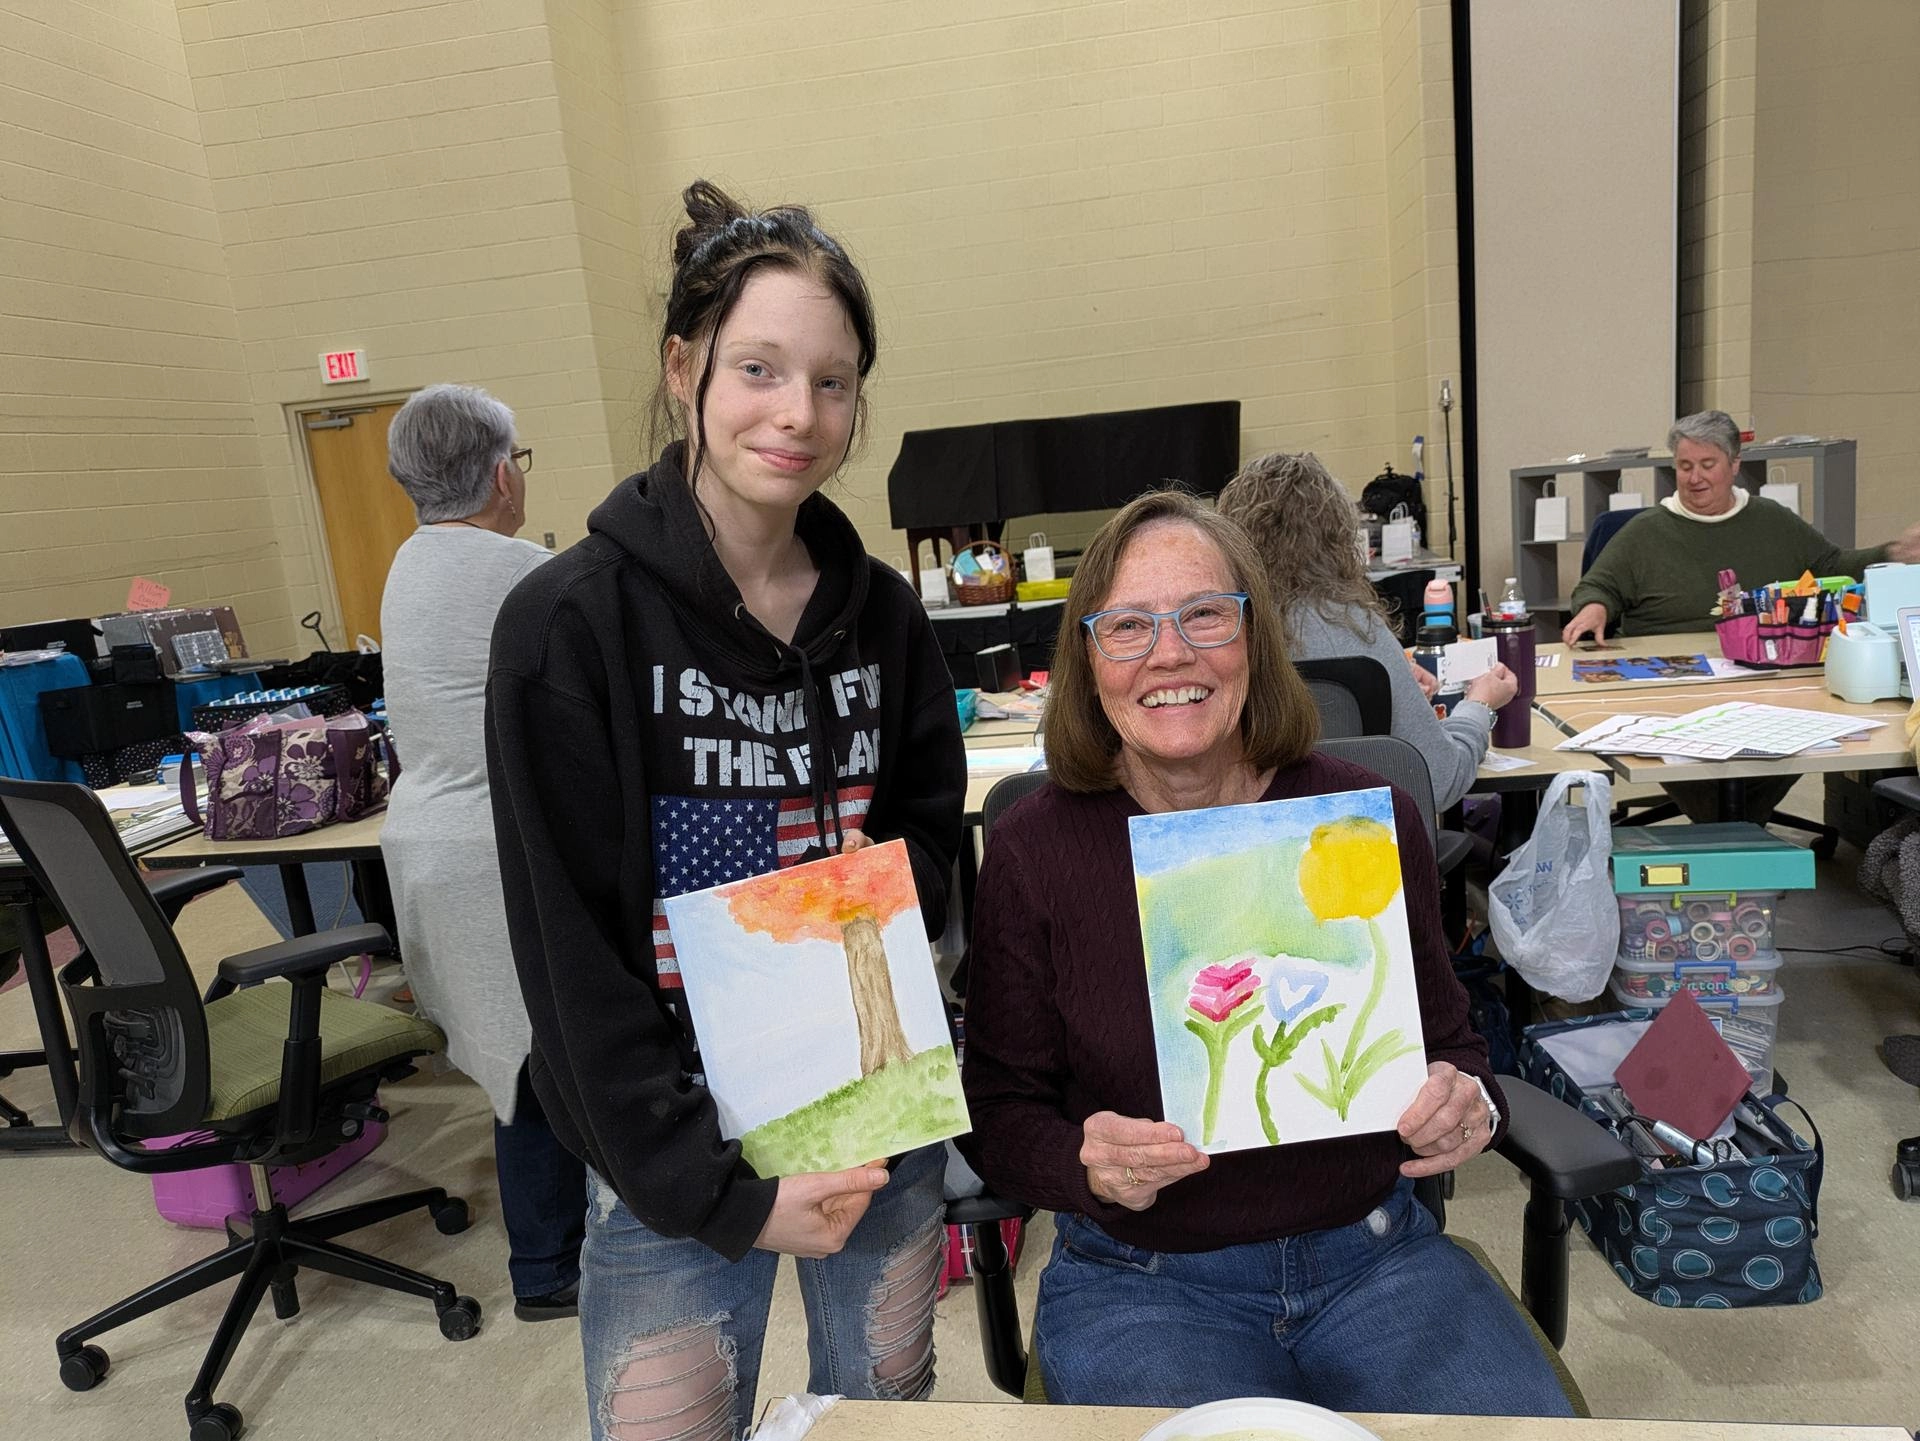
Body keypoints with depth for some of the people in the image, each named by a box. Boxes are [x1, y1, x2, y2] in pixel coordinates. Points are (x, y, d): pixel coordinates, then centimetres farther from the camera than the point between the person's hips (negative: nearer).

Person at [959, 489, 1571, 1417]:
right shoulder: (1031, 852, -10)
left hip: (1372, 1253, 3)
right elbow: (999, 1112, -2)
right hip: (1139, 1278, -2)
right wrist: (1087, 1163, -22)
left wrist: (1466, 1104, -13)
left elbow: (1445, 1039, 9)